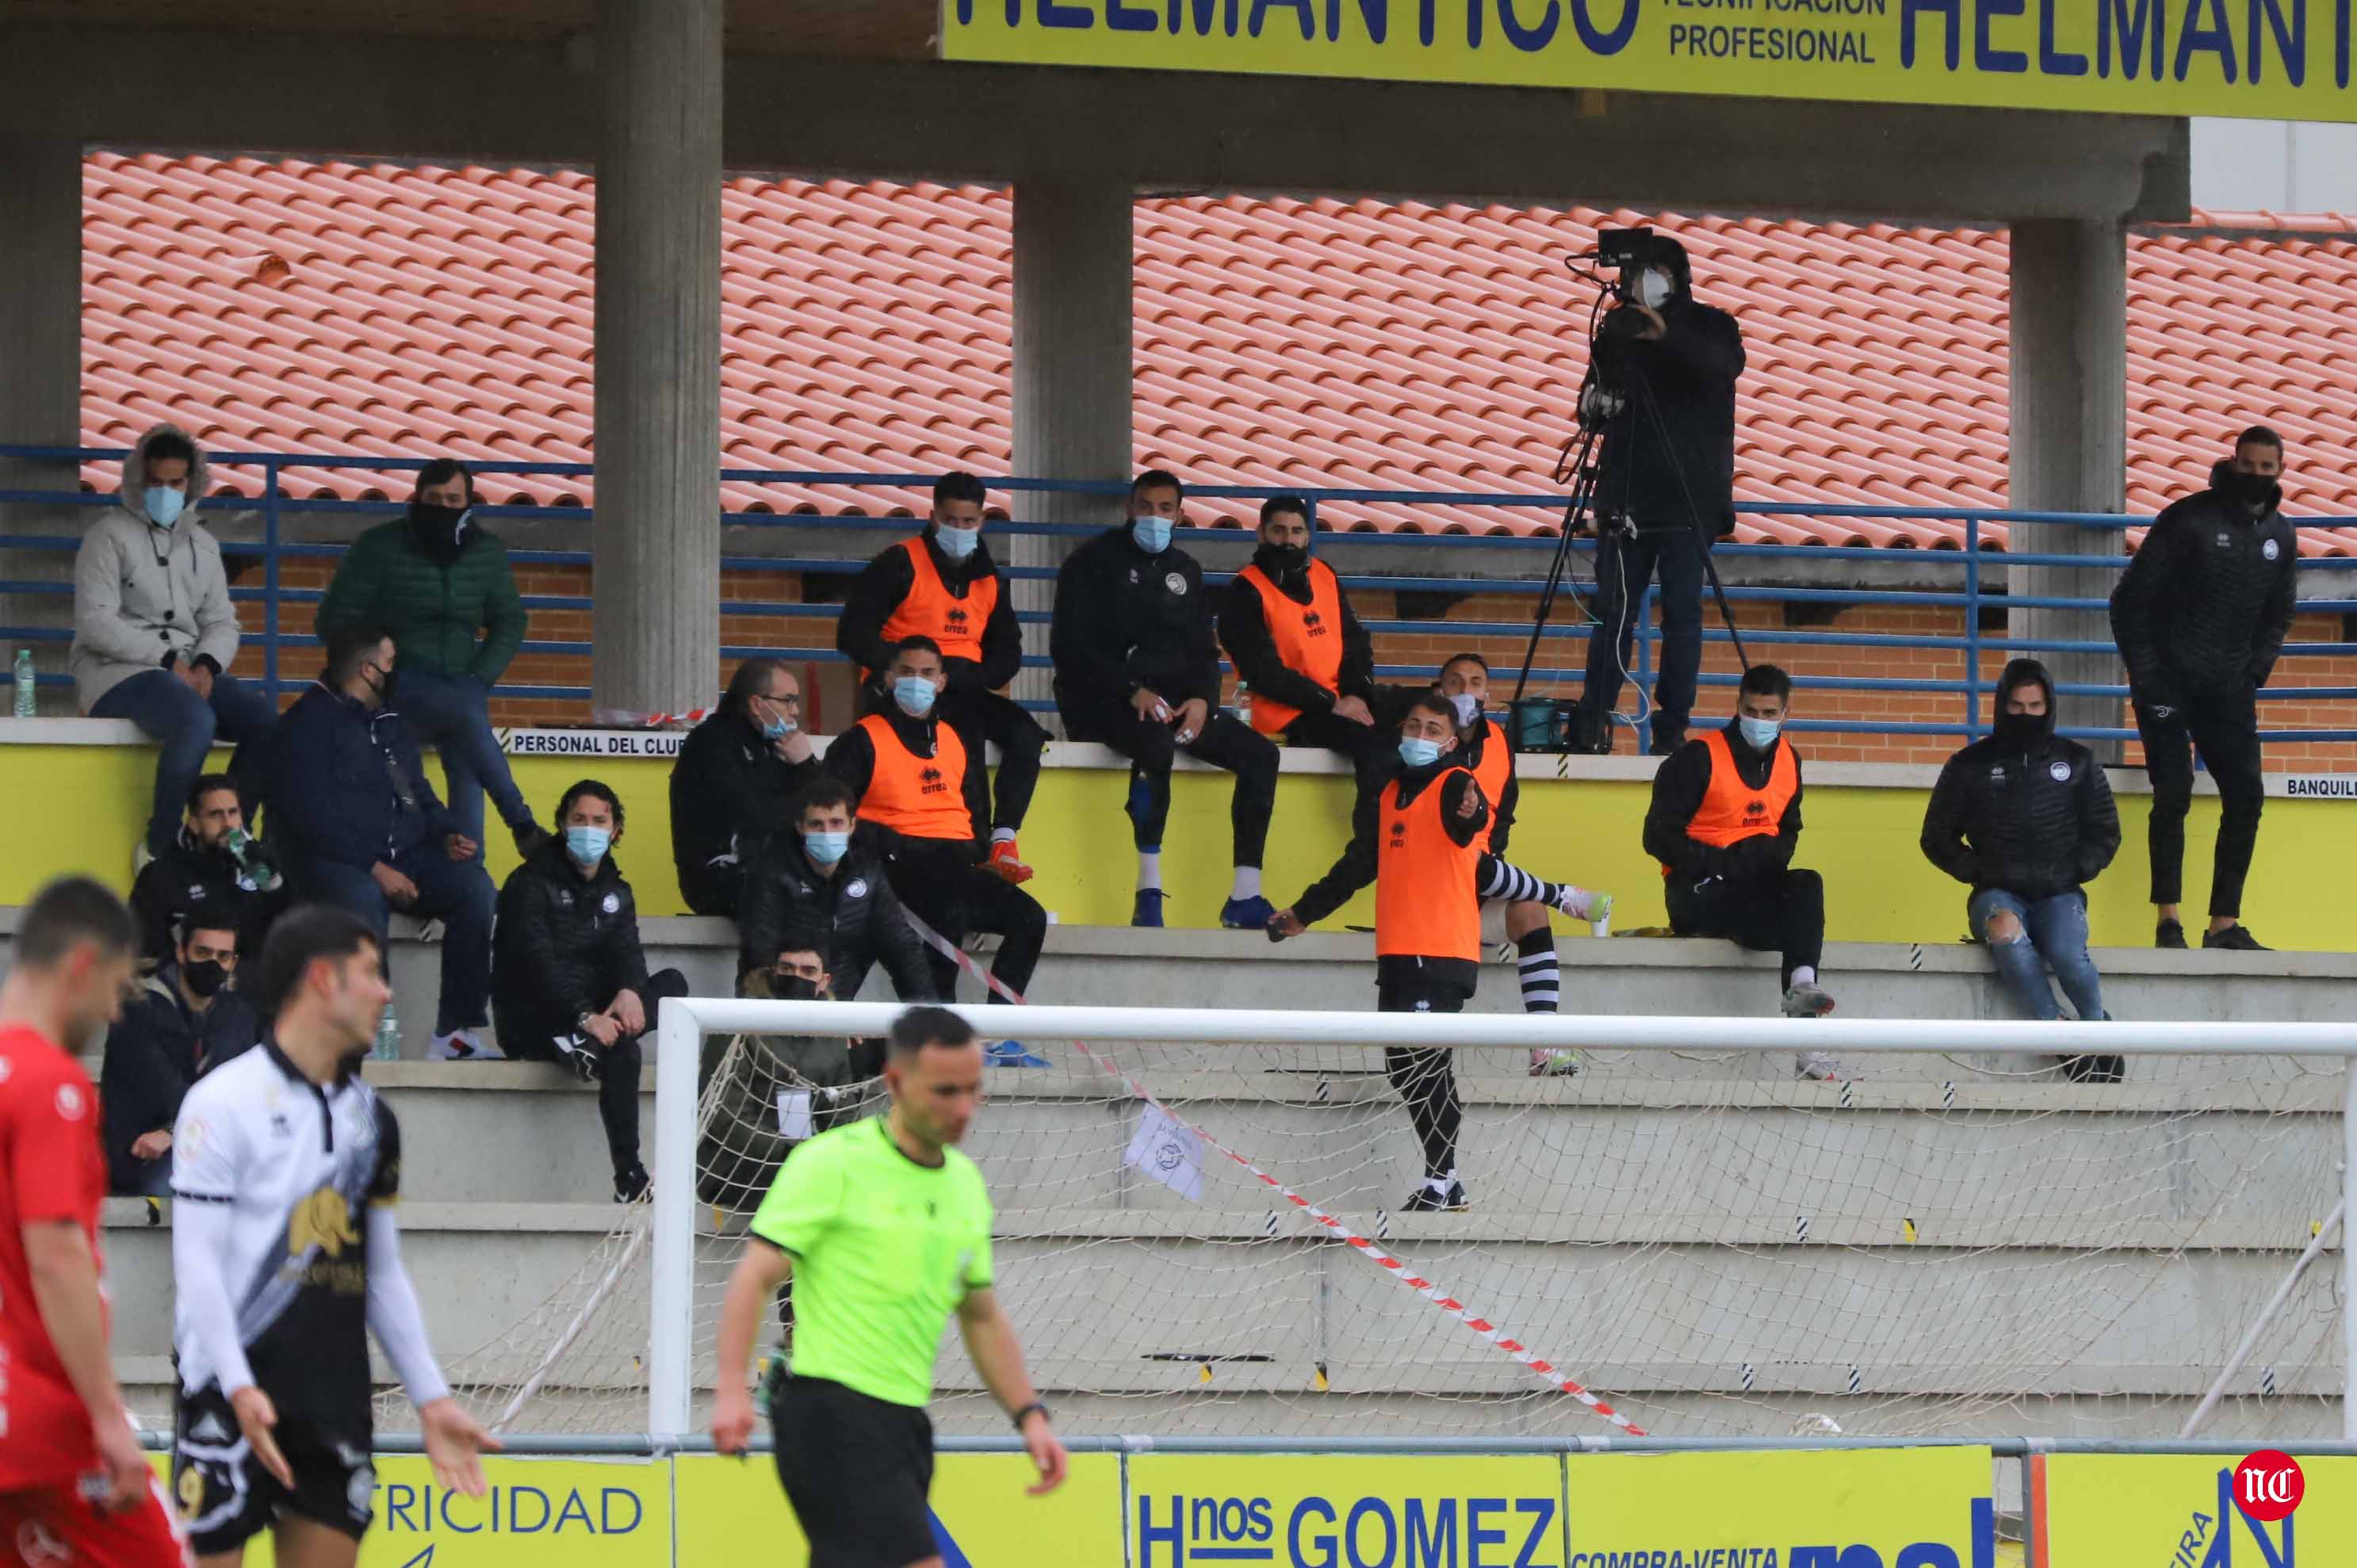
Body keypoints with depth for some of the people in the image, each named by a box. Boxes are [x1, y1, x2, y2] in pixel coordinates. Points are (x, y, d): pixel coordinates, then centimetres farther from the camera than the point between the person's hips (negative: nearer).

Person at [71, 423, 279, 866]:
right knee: (197, 721, -36)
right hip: (118, 673, -6)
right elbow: (95, 623, -12)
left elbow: (222, 624, 14)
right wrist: (168, 660, -16)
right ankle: (159, 848, -24)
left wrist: (206, 665, -10)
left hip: (188, 670, 6)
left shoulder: (202, 543, 17)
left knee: (267, 719, -20)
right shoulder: (111, 534, -2)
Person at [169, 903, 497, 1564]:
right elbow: (196, 1262, -12)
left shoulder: (370, 1116, 15)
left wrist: (431, 1398, 15)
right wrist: (239, 1389, -22)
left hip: (334, 1405, 6)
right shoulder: (225, 1102, -6)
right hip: (233, 1396, -6)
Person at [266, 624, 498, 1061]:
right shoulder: (311, 721, -3)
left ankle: (455, 1030, -19)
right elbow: (311, 815, -13)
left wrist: (446, 836, 5)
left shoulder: (391, 724, 21)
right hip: (334, 861, -7)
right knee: (363, 899, -40)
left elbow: (418, 795, 28)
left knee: (474, 885, -19)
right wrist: (375, 868, -20)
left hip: (402, 857, 7)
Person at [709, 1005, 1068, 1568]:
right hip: (831, 1411, -8)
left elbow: (982, 1317, 24)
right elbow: (755, 1277, -12)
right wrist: (731, 1390, -25)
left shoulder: (965, 1183, 15)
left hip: (903, 1423, 8)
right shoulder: (833, 1163, -8)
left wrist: (1030, 1415, 14)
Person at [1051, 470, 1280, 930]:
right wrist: (1132, 692, -21)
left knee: (1260, 753, -12)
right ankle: (1149, 893, -41)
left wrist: (1202, 700, -6)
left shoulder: (1183, 570, 18)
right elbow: (1071, 647, -9)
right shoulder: (1094, 563, 0)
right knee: (1155, 742, -39)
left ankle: (1244, 898, -15)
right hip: (1101, 702, -7)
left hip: (1173, 700, 7)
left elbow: (1203, 650, 16)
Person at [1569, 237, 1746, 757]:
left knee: (1683, 613, -3)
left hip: (1690, 496, -2)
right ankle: (1592, 726, -1)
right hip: (1627, 494, 2)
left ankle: (1672, 728, 0)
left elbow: (1727, 364, -19)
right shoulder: (1622, 327, 9)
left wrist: (1668, 336, -34)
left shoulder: (1708, 326, 3)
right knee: (1614, 611, -1)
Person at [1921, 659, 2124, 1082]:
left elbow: (2104, 835, 18)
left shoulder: (2077, 763, 13)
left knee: (2067, 952, -35)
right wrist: (1980, 871, -1)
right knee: (2005, 930, -39)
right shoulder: (1970, 766, 10)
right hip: (1999, 894, 0)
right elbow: (1937, 838, 15)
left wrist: (2072, 872, 0)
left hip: (2058, 893, 0)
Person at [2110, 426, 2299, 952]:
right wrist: (2146, 674, -9)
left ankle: (2225, 924, 1)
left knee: (2246, 796, -3)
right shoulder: (2188, 519, -9)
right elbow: (2132, 598, -6)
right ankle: (2168, 921, -7)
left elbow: (2279, 614, 20)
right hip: (2171, 682, -5)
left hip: (2228, 690, 5)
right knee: (2173, 794, -11)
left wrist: (2254, 673, 6)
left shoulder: (2280, 536, 8)